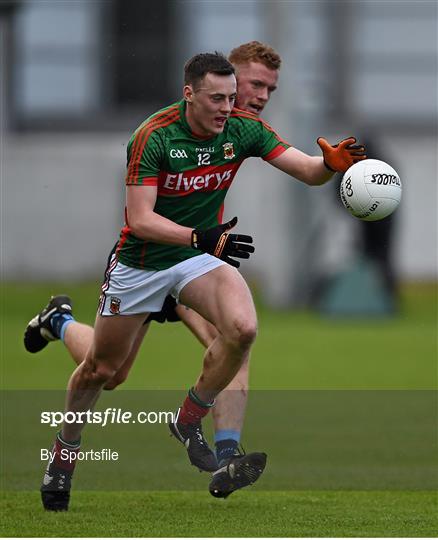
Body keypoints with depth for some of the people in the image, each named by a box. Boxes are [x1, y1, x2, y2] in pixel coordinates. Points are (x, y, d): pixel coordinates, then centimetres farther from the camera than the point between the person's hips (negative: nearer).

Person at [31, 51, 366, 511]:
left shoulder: (244, 129, -13)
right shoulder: (153, 137, -25)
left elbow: (307, 171, -16)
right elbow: (140, 219, -29)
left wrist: (331, 163, -40)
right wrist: (200, 238, -42)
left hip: (202, 255, 3)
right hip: (140, 261, -3)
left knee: (242, 328, -26)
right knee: (100, 368, 9)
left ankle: (189, 422, -4)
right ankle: (64, 452, 36)